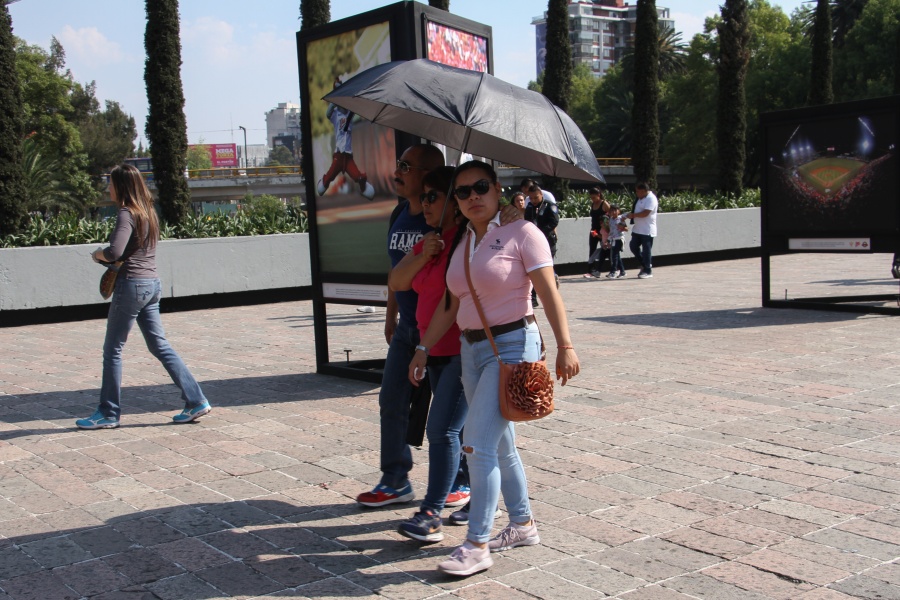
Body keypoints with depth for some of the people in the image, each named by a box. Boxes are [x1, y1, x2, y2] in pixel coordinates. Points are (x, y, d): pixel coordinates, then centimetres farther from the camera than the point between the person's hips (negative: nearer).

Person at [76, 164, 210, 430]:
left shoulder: (127, 214, -14)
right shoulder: (148, 213, 12)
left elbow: (115, 252, -25)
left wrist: (97, 254, -6)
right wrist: (108, 256, 7)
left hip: (132, 284, -8)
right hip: (152, 284, 8)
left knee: (112, 350, 4)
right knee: (160, 346, 12)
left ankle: (108, 413, 12)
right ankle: (196, 400, 8)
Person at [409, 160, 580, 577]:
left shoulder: (520, 232, -9)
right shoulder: (461, 242, 11)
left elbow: (549, 292, -14)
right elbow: (450, 305, 14)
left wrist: (564, 346, -20)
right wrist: (423, 349, 11)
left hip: (512, 344, -7)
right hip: (472, 349, 7)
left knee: (477, 443, -14)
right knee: (500, 445, 15)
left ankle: (477, 546, -6)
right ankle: (523, 525, 31)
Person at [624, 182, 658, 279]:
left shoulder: (651, 199, -15)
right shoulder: (641, 198, 15)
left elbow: (645, 213, -24)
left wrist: (633, 215, -15)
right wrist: (630, 214, 6)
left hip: (647, 230, -10)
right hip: (638, 229, 10)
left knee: (646, 250, -3)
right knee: (633, 246, 9)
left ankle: (647, 271, 6)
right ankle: (644, 264, 24)